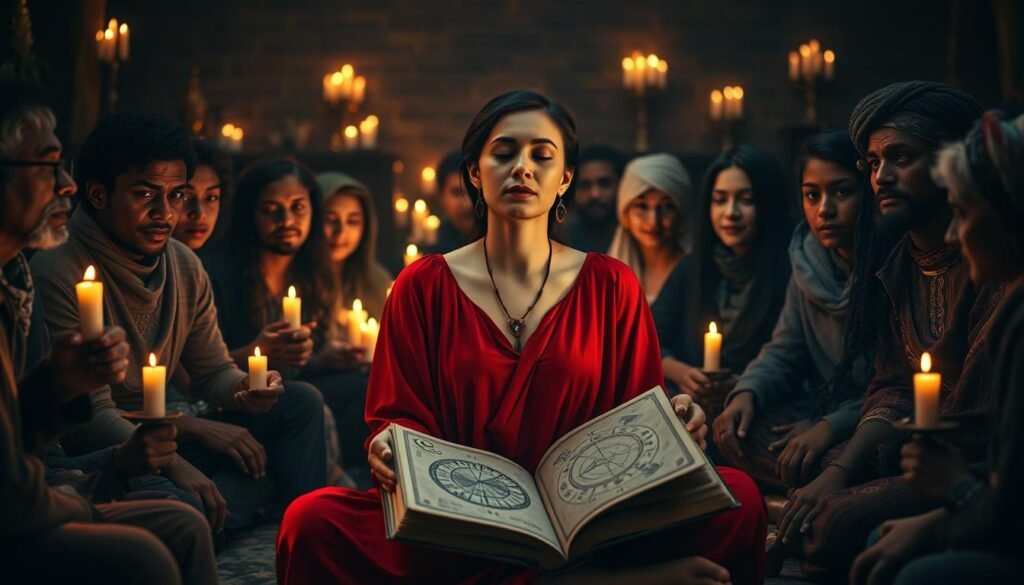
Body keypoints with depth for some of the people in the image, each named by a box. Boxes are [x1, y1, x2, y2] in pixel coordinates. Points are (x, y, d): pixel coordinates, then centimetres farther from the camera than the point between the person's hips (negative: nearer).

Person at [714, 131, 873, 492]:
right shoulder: (809, 262, 9)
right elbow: (785, 352, 12)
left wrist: (833, 426, -27)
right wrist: (747, 393, -9)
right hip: (820, 406, 7)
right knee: (734, 433, -16)